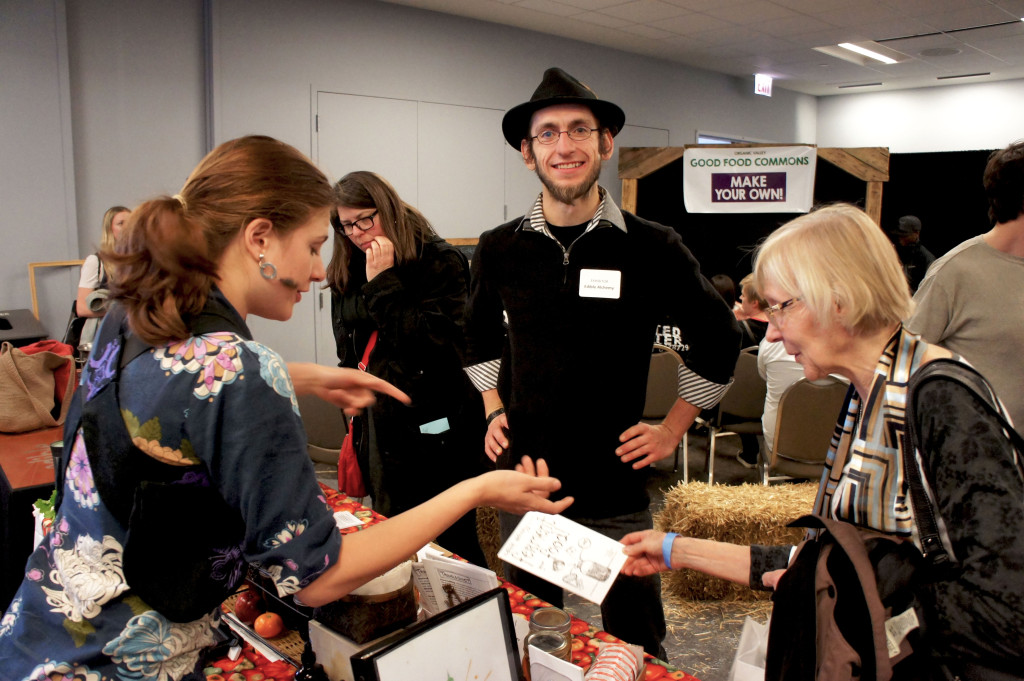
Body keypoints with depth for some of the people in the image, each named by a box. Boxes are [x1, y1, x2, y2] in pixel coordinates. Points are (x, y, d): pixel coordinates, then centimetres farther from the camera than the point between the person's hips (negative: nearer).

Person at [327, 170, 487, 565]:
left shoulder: (441, 262, -9)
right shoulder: (348, 275, 11)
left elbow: (437, 341, -22)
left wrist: (382, 285, -19)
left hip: (433, 431, -6)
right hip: (378, 428, 6)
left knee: (450, 543, 2)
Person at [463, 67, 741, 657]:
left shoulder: (652, 248, -8)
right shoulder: (499, 250, 0)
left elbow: (719, 340, 4)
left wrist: (673, 430, 2)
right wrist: (494, 411, 9)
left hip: (615, 489, -2)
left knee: (634, 642, 11)